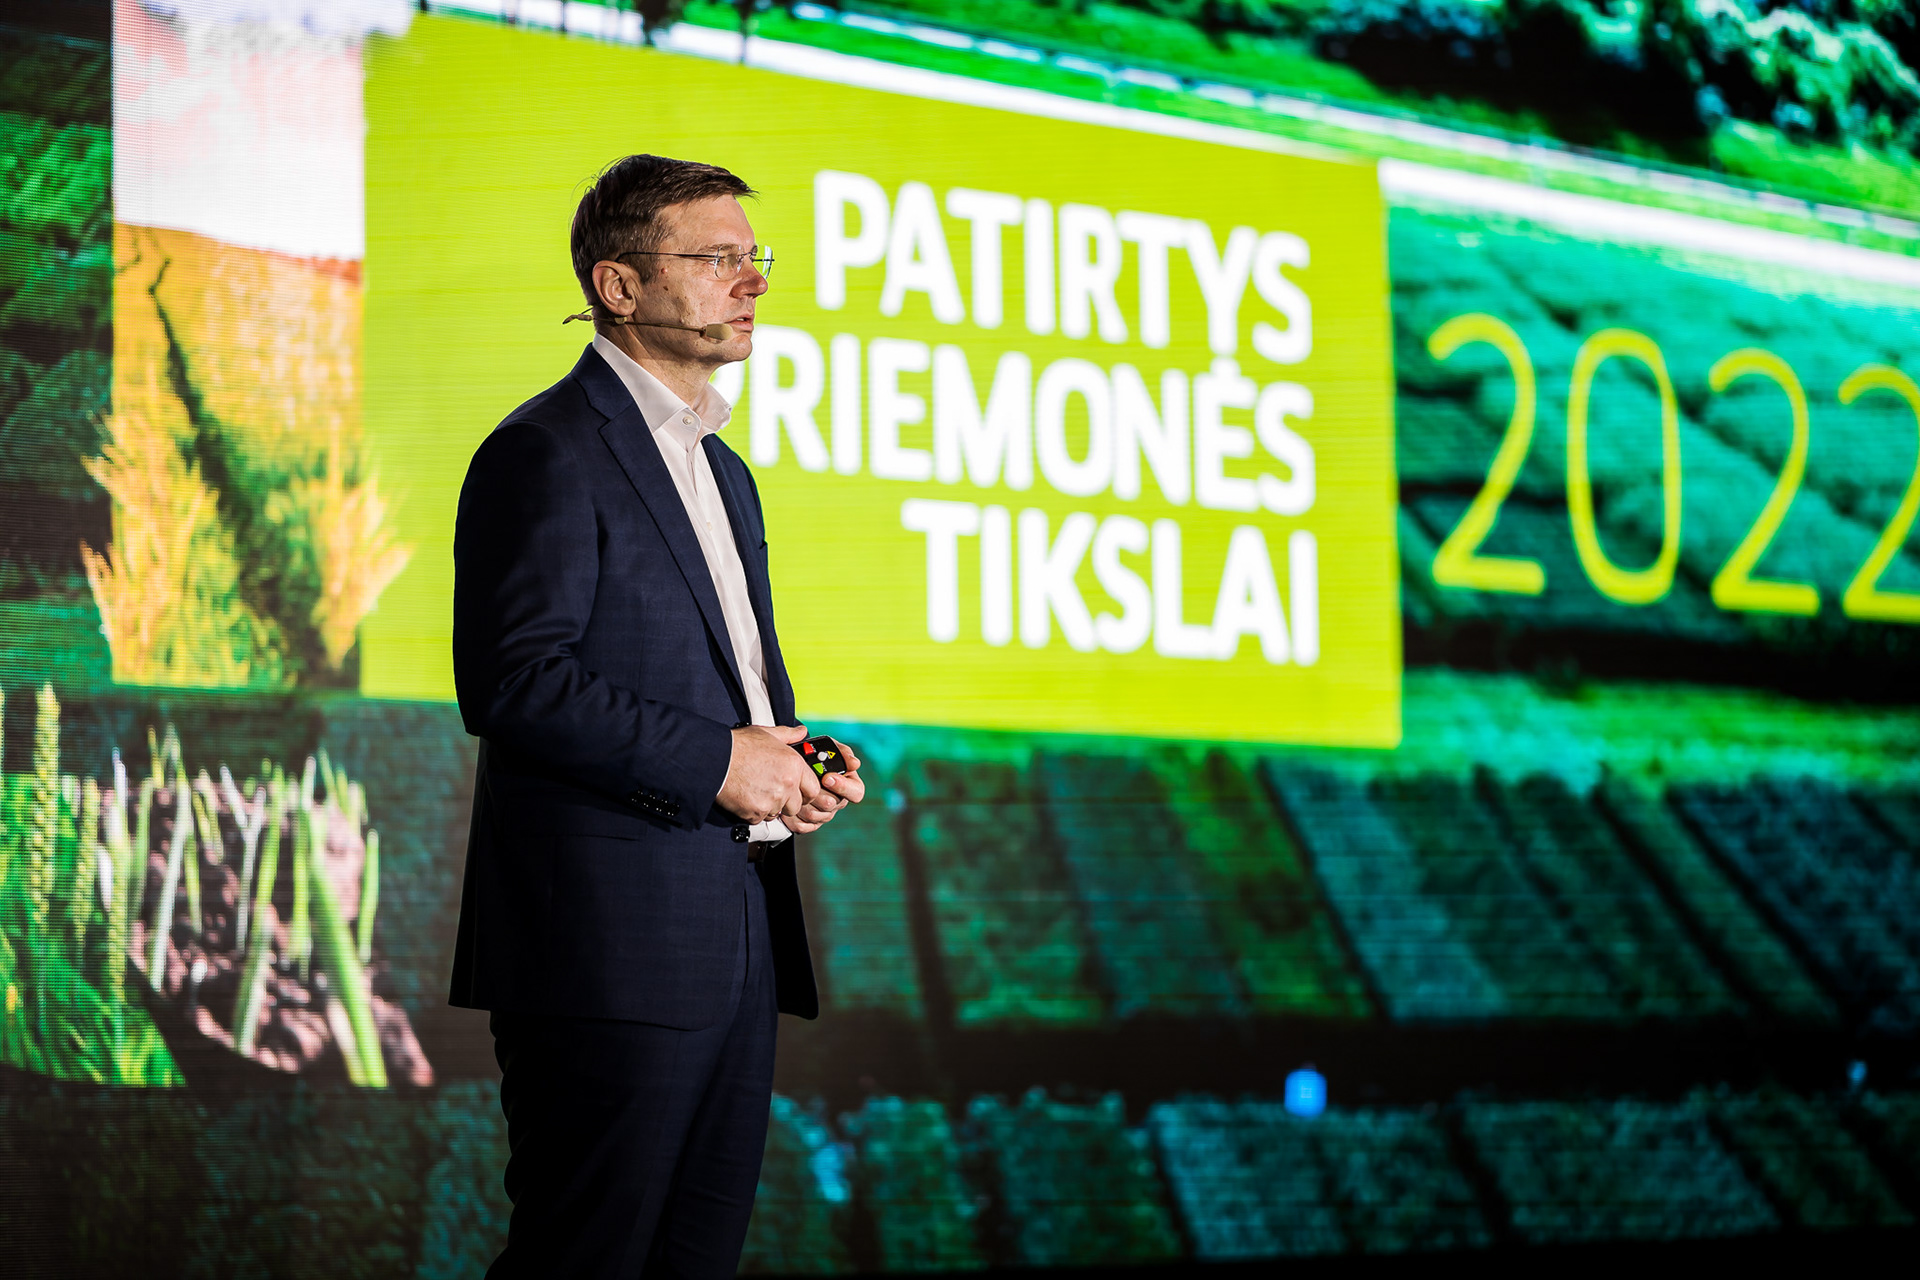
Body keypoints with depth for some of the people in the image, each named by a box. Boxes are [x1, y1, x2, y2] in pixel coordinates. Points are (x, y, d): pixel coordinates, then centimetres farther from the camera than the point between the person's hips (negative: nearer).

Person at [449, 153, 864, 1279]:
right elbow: (513, 681, -17)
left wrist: (801, 760, 9)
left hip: (736, 935, 9)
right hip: (615, 941, -9)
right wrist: (714, 760, -17)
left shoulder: (723, 469, 22)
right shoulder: (547, 454, -8)